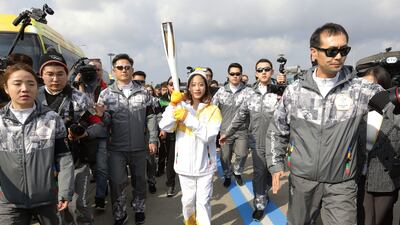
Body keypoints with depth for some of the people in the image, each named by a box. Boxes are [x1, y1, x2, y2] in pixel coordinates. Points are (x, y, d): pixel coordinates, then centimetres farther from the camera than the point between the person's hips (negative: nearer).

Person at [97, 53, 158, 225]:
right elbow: (107, 122, -3)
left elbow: (150, 117, 5)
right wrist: (102, 114, -25)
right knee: (117, 182, 1)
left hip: (139, 147, 2)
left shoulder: (142, 92, 2)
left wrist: (153, 140, 0)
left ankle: (139, 208, 37)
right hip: (116, 148, -1)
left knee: (139, 179, 15)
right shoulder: (106, 93, -1)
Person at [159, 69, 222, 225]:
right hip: (185, 163, 2)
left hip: (205, 164, -1)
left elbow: (208, 136, -17)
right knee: (188, 200, 14)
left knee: (203, 201, 4)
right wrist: (173, 105, -20)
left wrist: (188, 118, -23)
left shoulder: (213, 110, -2)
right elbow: (164, 127, -11)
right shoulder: (181, 107, 3)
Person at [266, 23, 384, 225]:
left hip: (341, 185, -1)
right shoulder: (294, 91, -1)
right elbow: (277, 132, 7)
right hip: (301, 181, 2)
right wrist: (276, 165, 1)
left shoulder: (360, 90, -5)